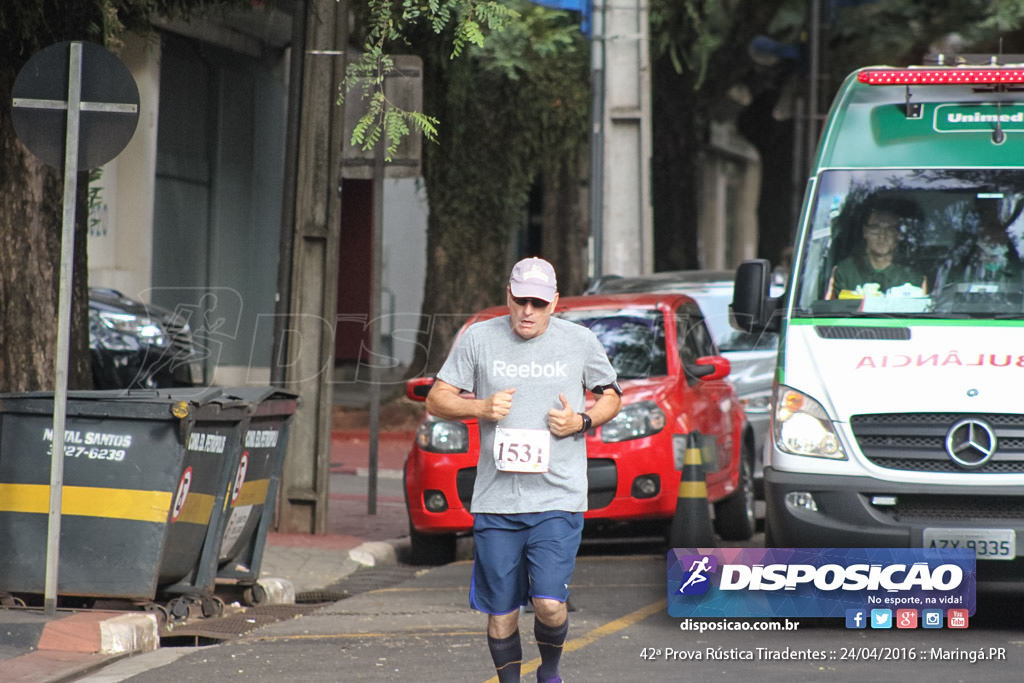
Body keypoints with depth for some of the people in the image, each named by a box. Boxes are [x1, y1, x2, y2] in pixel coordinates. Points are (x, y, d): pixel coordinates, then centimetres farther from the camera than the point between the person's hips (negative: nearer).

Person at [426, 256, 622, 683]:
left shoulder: (580, 341, 5)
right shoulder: (479, 339, 4)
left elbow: (611, 396, 17)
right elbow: (437, 400, 8)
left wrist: (582, 421, -4)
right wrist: (480, 408, -10)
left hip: (558, 499, -1)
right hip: (495, 500, 1)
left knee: (549, 603, -12)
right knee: (501, 611, 4)